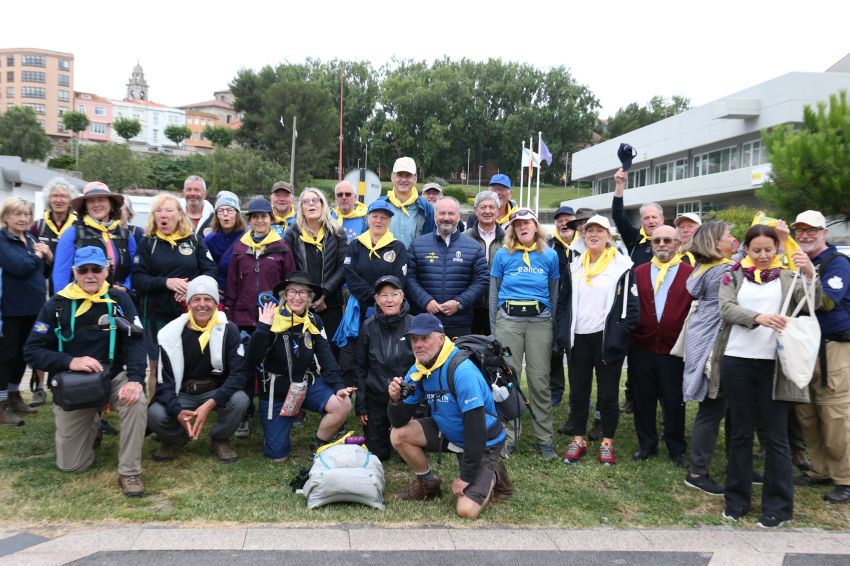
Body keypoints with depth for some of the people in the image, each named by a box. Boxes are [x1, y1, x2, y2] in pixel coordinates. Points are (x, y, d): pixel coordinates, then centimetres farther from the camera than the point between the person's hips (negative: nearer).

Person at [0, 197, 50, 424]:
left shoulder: (30, 239, 12)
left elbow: (46, 268, 16)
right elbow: (19, 267, -26)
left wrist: (48, 256, -4)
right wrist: (36, 255, -8)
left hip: (31, 306, 7)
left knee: (22, 354, 16)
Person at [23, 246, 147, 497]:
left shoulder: (119, 300, -5)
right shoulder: (57, 304, -6)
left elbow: (135, 342, -12)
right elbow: (32, 351, -7)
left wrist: (136, 379, -29)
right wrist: (70, 362, -24)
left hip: (113, 378, 0)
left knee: (136, 402, -35)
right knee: (71, 465, 3)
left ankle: (129, 472, -17)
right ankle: (93, 426, 37)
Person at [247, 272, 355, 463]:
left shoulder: (314, 322, -2)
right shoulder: (271, 320, -14)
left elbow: (326, 358, -5)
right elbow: (253, 359, -22)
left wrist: (338, 386, -18)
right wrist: (263, 327, -32)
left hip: (307, 384, 3)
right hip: (276, 390, -3)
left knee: (343, 404, -25)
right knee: (278, 456, -2)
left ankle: (318, 446, 1)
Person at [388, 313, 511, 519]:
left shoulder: (462, 371, -29)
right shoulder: (418, 370, -6)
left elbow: (475, 426, -29)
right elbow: (400, 422, -4)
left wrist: (466, 476, -25)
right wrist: (395, 400, -27)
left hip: (483, 443, -7)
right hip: (448, 432, 7)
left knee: (466, 510, -19)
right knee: (398, 435, -11)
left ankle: (492, 476, 12)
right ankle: (428, 484, 12)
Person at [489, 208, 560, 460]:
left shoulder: (550, 255, 6)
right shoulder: (503, 255, 5)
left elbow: (554, 294, 12)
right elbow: (494, 293, 9)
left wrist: (553, 324, 10)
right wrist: (493, 329, 6)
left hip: (540, 321, 0)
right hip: (508, 319, 0)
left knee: (540, 380, 1)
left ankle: (544, 439, 11)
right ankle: (508, 437, 12)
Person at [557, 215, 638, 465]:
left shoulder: (621, 265, -5)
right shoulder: (575, 266, 9)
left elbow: (631, 304, -6)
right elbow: (563, 302, 13)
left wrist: (619, 336, -12)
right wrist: (563, 334, 3)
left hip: (607, 340, -4)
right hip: (578, 339, 4)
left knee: (608, 394, 6)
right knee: (578, 392, 11)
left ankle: (607, 442, 20)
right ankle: (578, 440, 23)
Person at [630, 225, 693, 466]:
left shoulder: (690, 273, -2)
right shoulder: (639, 272, 7)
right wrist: (630, 333, 1)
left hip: (674, 349, -2)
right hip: (642, 348, 2)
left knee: (674, 401, 6)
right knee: (643, 399, 10)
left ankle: (676, 449, 22)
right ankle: (647, 445, 26)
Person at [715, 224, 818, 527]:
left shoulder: (788, 276, 8)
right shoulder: (733, 275, 8)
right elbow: (726, 308, -8)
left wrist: (810, 275, -25)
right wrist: (758, 317, -25)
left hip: (773, 364, -1)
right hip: (737, 361, 1)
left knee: (775, 435, 2)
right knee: (741, 432, 10)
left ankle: (778, 506, 11)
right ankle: (737, 499, 20)